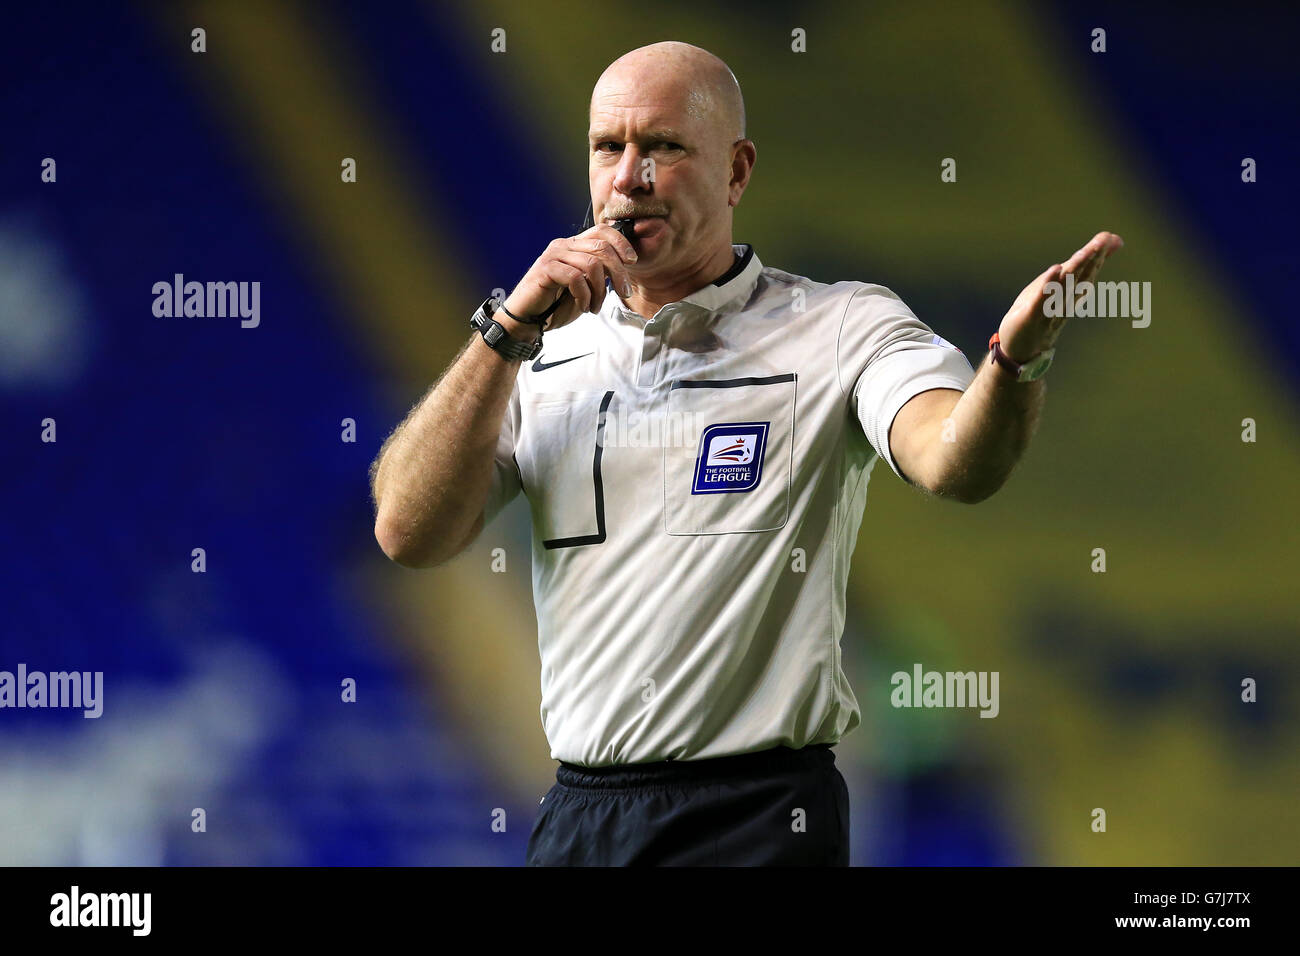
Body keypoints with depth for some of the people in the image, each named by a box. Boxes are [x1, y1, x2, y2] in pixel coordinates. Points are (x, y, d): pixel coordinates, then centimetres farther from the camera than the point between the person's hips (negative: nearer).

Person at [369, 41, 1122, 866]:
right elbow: (409, 535, -2)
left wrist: (1018, 359, -43)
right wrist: (510, 331, -9)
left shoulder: (842, 328, -3)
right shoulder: (543, 354, 9)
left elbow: (954, 465, -22)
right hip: (577, 818, 4)